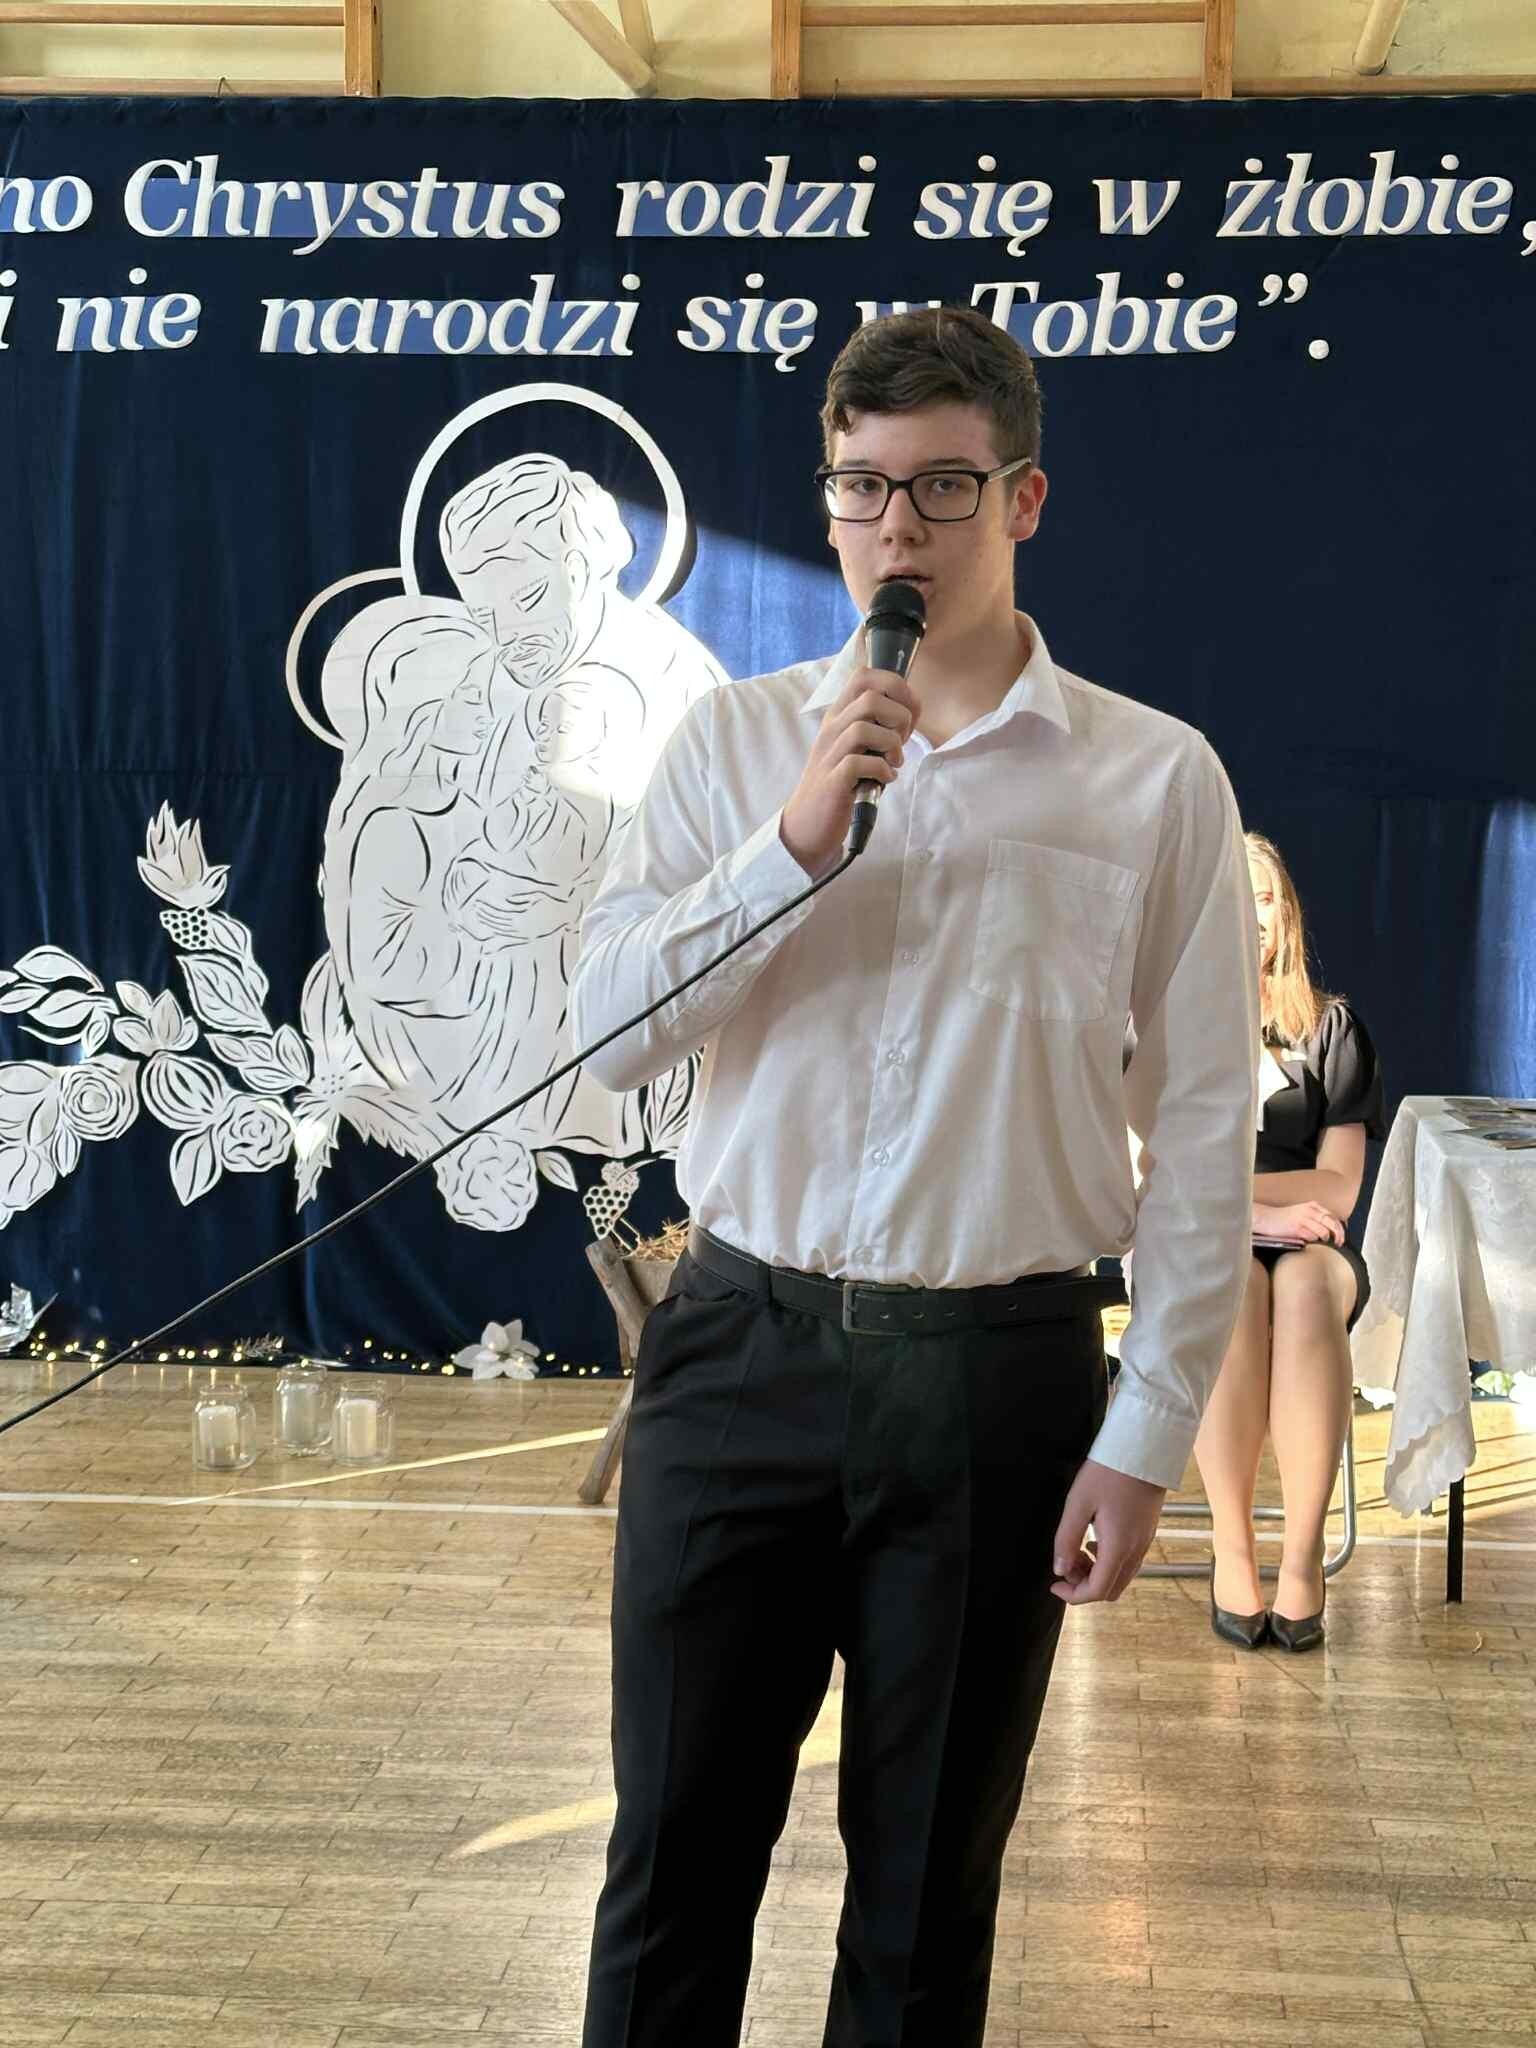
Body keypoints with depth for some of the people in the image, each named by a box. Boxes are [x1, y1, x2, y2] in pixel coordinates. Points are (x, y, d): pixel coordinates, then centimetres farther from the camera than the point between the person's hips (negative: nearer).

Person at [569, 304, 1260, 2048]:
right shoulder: (734, 742, 6)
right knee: (675, 1853, 9)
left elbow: (1202, 1133, -1)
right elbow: (607, 1023, -2)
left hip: (999, 1379, -1)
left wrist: (1146, 1439, -5)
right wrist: (793, 843, -14)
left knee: (928, 1885, 11)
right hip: (743, 1356, 2)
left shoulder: (1155, 780, 0)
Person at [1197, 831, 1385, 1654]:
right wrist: (1257, 1210, -17)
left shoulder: (1330, 1028, 8)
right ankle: (1230, 1546, -30)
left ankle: (1303, 1555, -35)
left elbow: (1337, 1187, -1)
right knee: (1237, 1284, -38)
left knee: (1305, 1286, -37)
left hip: (1308, 1247, 1)